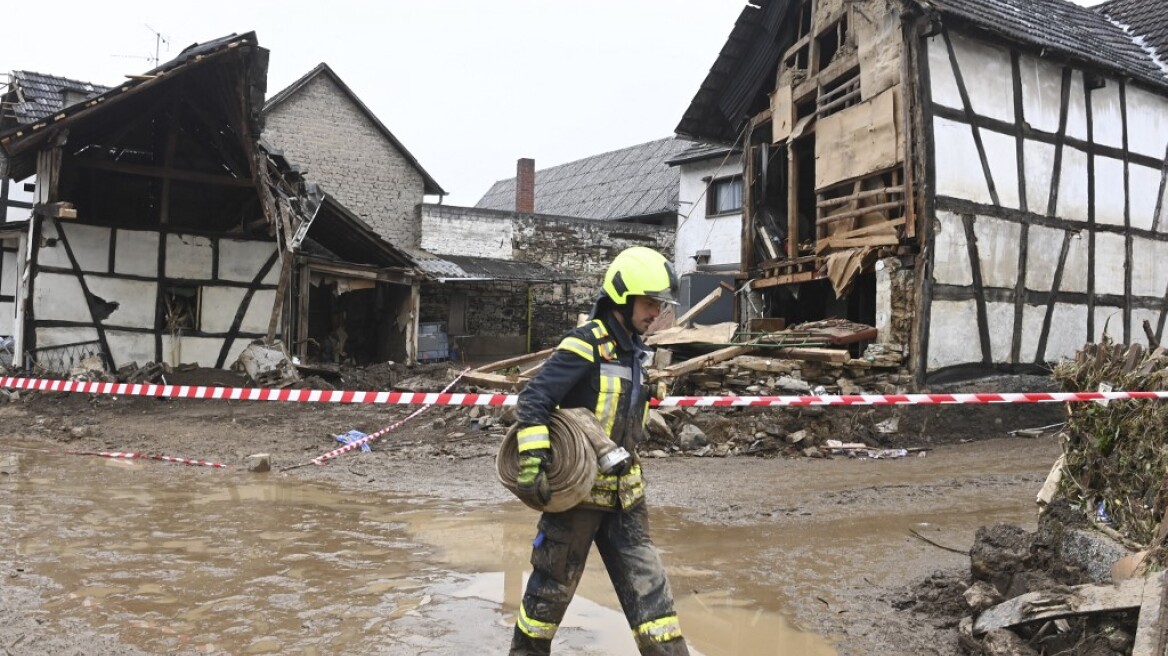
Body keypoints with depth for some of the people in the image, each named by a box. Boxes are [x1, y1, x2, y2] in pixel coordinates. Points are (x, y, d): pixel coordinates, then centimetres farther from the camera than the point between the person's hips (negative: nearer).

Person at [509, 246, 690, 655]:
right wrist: (531, 464, -29)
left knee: (646, 584, 6)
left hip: (624, 494, 7)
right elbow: (533, 400, -22)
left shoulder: (634, 352, 10)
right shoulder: (585, 345, -16)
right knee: (553, 584, 8)